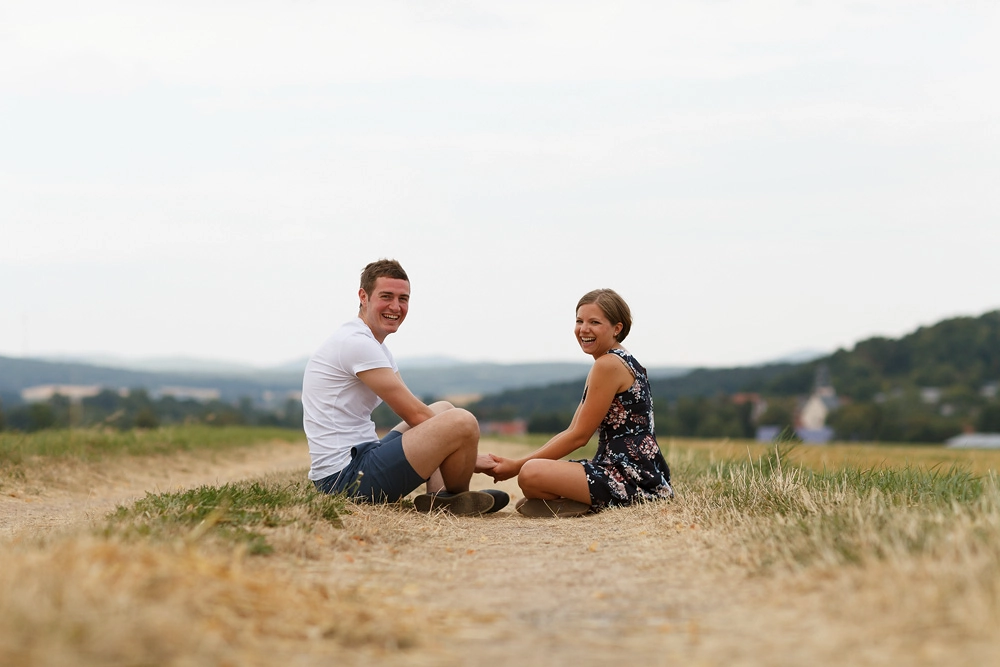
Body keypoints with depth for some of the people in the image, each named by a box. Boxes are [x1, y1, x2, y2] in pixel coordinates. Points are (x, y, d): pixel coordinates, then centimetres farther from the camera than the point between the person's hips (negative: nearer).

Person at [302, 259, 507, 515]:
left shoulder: (376, 348, 20)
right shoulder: (357, 343, -13)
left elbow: (415, 411, 17)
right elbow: (415, 414, -14)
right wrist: (468, 457, -6)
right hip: (347, 477, -11)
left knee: (443, 408, 25)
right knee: (461, 421, -21)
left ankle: (438, 497, 3)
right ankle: (455, 499, 6)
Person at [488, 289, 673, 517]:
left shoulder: (608, 364, -12)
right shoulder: (621, 362, 19)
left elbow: (579, 436, -12)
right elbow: (572, 431, 17)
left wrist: (517, 465, -8)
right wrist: (519, 463, 7)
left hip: (633, 478, -11)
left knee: (531, 474, -29)